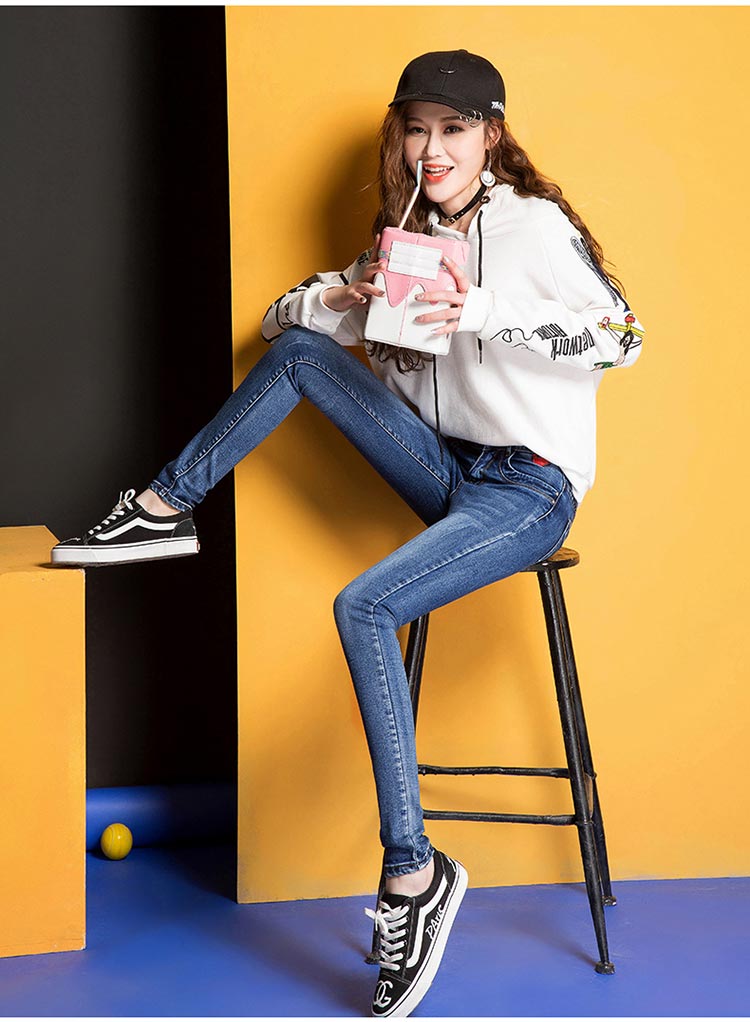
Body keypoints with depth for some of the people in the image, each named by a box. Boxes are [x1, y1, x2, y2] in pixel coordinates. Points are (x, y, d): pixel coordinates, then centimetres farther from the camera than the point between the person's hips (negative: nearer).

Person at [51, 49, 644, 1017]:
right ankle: (163, 509, 1)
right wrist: (345, 297, -11)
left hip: (531, 491, -6)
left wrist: (482, 310, -25)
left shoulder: (534, 226, -6)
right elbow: (279, 313, 12)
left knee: (364, 606, -28)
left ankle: (412, 873, -25)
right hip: (451, 470, 6)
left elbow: (620, 335, -17)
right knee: (302, 351, -7)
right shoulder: (409, 241, 14)